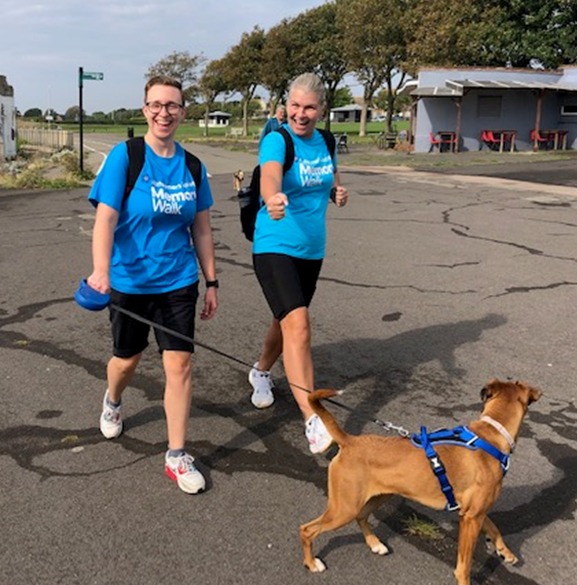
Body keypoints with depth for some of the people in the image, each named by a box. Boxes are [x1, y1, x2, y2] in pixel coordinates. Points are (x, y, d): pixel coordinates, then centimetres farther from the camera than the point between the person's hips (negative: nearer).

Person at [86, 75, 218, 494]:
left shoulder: (192, 166, 1)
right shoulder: (124, 157, -10)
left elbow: (202, 231, 8)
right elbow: (105, 219, -20)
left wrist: (212, 282, 8)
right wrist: (101, 270, -36)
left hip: (178, 282, 2)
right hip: (129, 281, -2)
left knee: (180, 365, -3)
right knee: (128, 359, 17)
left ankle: (177, 457, 11)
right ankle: (113, 401, 53)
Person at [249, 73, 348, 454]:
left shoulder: (325, 142, 4)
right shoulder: (277, 140, -14)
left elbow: (333, 180, 20)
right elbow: (269, 176, -35)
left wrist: (339, 191, -4)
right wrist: (273, 200, -58)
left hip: (312, 250, 7)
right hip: (275, 247, -6)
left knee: (287, 321, 21)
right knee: (298, 324, -21)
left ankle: (261, 372, 49)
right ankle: (312, 421, -21)